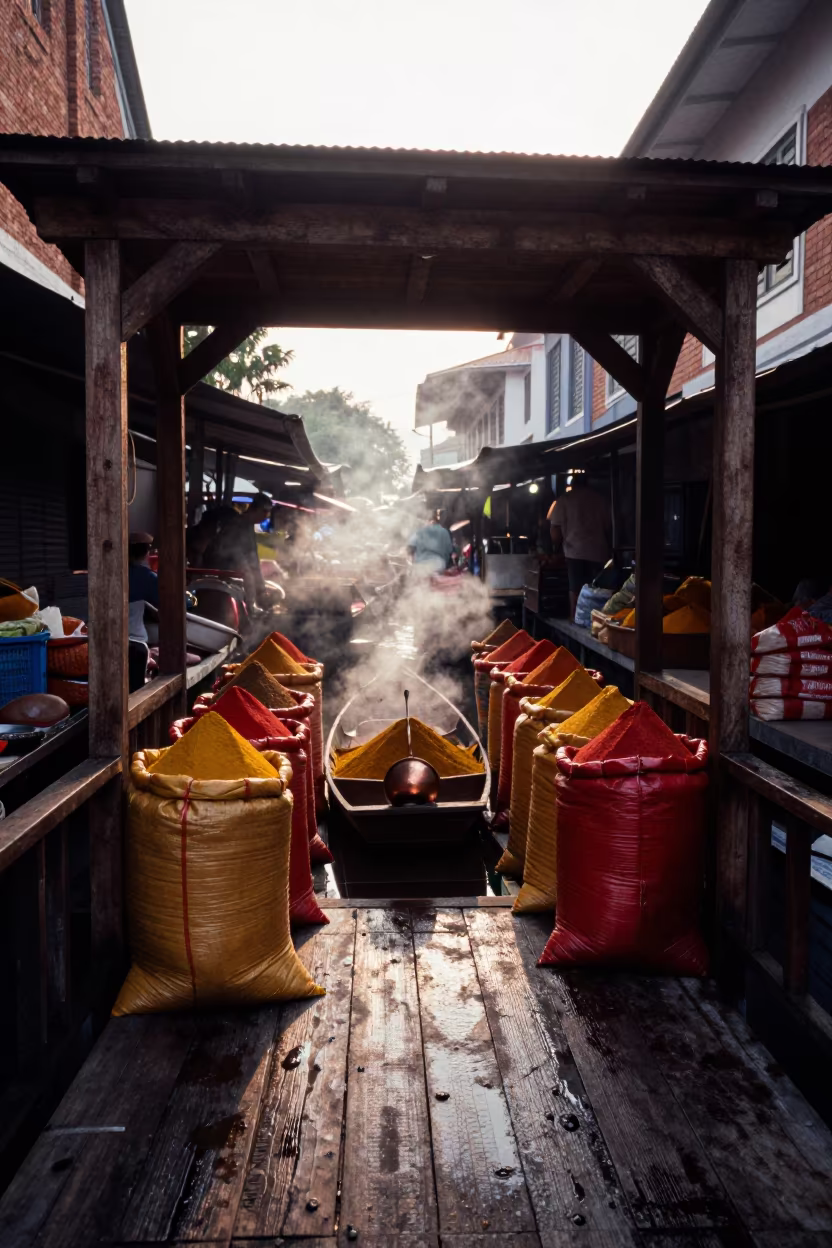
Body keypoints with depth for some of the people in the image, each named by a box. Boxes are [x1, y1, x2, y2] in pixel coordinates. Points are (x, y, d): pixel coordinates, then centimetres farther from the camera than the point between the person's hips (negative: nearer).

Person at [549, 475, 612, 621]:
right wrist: (609, 548, 22)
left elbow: (555, 527, 0)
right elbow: (609, 526, 13)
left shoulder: (565, 499, 4)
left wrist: (556, 547, 15)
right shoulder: (600, 499, 11)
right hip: (598, 551, 1)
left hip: (575, 551, -1)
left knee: (575, 588, 2)